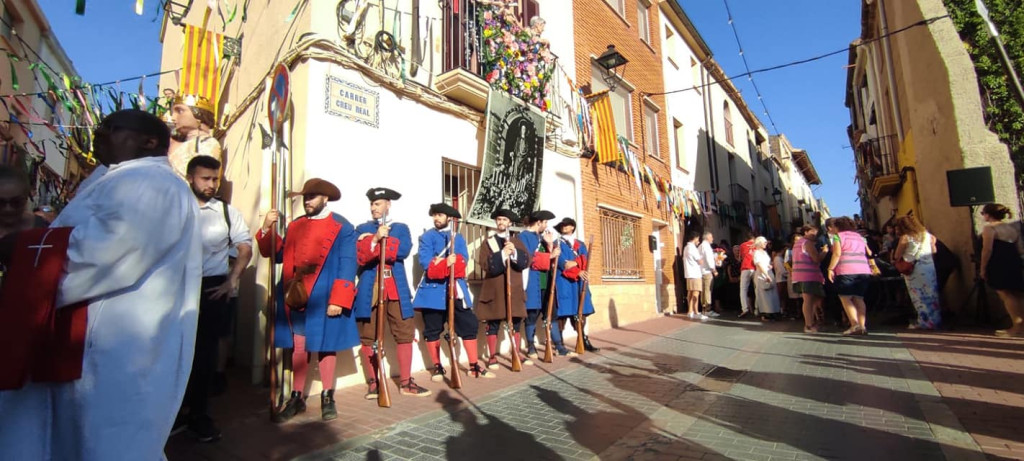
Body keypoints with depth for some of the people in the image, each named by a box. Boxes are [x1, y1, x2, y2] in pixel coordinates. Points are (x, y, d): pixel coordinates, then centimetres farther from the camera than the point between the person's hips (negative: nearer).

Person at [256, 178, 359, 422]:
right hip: (295, 298, 5)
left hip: (324, 299, -4)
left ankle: (327, 398, 22)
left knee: (325, 346, 8)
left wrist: (338, 300, -19)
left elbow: (347, 267, -12)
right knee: (298, 347, 12)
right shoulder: (295, 225, 13)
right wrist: (267, 229, -3)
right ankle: (297, 398, 25)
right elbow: (278, 255, 11)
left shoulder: (342, 228, -5)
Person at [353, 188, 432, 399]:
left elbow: (404, 250, -9)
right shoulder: (361, 229, 10)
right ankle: (373, 383, 17)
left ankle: (405, 382, 13)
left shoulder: (401, 228, 11)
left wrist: (373, 242, -11)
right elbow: (360, 257, -6)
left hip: (397, 289, 1)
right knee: (369, 336, 3)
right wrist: (376, 238, -19)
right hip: (369, 289, 0)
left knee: (405, 333, 2)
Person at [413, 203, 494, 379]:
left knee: (469, 325, 3)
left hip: (456, 288, 3)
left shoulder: (458, 238, 13)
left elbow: (462, 260, -3)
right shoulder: (426, 237, 4)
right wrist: (447, 264, -21)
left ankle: (473, 366, 14)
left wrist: (440, 263, -19)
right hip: (433, 289, -2)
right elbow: (426, 263, -11)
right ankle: (437, 367, 19)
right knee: (432, 329, 4)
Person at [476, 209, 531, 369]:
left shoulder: (516, 241, 13)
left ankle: (516, 354, 19)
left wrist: (514, 252, -19)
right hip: (494, 290, -3)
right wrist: (502, 254, -22)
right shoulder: (488, 242, 6)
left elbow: (526, 261, -1)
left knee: (515, 323, 8)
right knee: (493, 325, 1)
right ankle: (492, 357, 10)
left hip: (514, 289, 3)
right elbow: (485, 263, -10)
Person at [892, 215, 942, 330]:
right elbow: (934, 251, 15)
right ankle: (935, 320, 18)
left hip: (913, 269, -6)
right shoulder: (927, 235, 10)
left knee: (919, 296, -1)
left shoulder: (905, 237, -7)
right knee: (931, 294, 12)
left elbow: (897, 256, -6)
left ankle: (925, 322, 2)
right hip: (929, 267, 6)